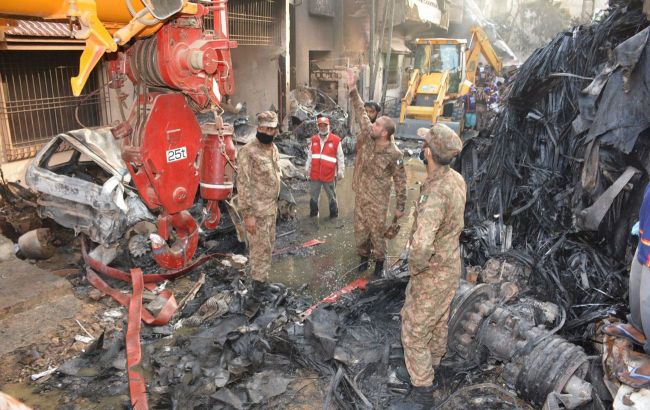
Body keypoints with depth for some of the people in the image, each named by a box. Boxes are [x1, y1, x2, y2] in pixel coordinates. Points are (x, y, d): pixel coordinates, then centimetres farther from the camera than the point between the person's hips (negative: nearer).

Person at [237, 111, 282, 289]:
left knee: (269, 245, 17)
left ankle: (263, 279, 31)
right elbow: (243, 184, -19)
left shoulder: (274, 149, 7)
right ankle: (259, 283, 11)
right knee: (260, 248, -1)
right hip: (256, 210, -8)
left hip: (271, 208, 8)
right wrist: (248, 214, -22)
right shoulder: (247, 152, -18)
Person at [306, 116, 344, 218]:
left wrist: (340, 172, -3)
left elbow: (340, 157, -2)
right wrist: (307, 169, 13)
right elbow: (310, 156, 14)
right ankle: (313, 215, 29)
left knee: (331, 197, 10)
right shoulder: (314, 140, 7)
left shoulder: (336, 140, -6)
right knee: (313, 196, 14)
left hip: (329, 175, -4)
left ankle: (334, 216, 23)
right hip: (314, 174, 4)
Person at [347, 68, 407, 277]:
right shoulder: (367, 136, -7)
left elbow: (400, 182, -13)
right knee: (360, 229, 17)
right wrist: (353, 89, -2)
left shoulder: (394, 154, -20)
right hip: (360, 195, 5)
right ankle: (363, 256, 38)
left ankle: (379, 261, 29)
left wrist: (400, 207, -10)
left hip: (378, 200, -5)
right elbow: (361, 113, 1)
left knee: (377, 232, 8)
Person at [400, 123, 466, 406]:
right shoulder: (457, 180, -5)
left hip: (432, 275, -9)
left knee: (414, 330, 10)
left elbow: (420, 247, -44)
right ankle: (433, 362, 52)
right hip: (450, 265, 9)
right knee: (439, 320, 29)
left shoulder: (435, 195, -35)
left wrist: (414, 267, -24)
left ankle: (423, 390, 25)